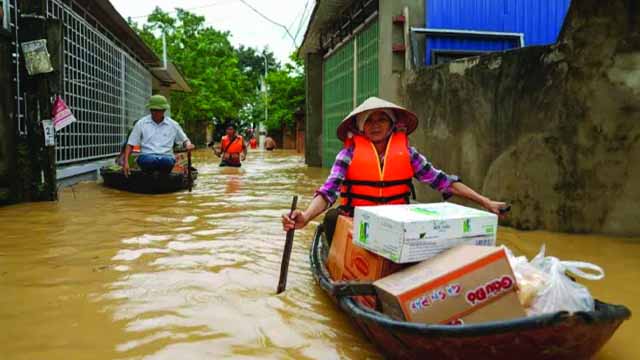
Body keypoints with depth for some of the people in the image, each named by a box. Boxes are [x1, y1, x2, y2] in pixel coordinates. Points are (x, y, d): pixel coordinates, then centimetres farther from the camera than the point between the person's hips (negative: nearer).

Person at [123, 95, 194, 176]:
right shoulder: (141, 123, 10)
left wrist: (188, 145, -1)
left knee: (165, 161, -39)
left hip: (166, 157, 0)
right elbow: (130, 144, 9)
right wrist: (125, 162, -4)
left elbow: (184, 140, 23)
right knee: (149, 160, -40)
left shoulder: (173, 125, 13)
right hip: (146, 156, 0)